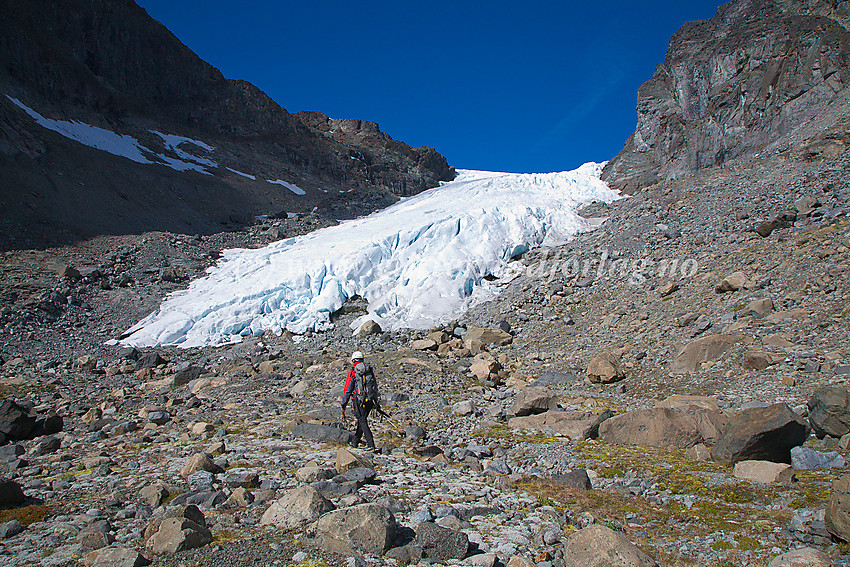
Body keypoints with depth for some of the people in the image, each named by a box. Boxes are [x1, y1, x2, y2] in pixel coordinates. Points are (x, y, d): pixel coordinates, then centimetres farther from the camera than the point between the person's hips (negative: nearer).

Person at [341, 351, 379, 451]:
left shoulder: (352, 373, -1)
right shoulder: (370, 370, 13)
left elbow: (347, 390, -1)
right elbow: (375, 387, 19)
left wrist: (343, 406, 5)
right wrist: (376, 402, 29)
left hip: (359, 401, -5)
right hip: (371, 400, 5)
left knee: (362, 421, -4)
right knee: (362, 420, 19)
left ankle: (371, 445, -14)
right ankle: (355, 442, 32)